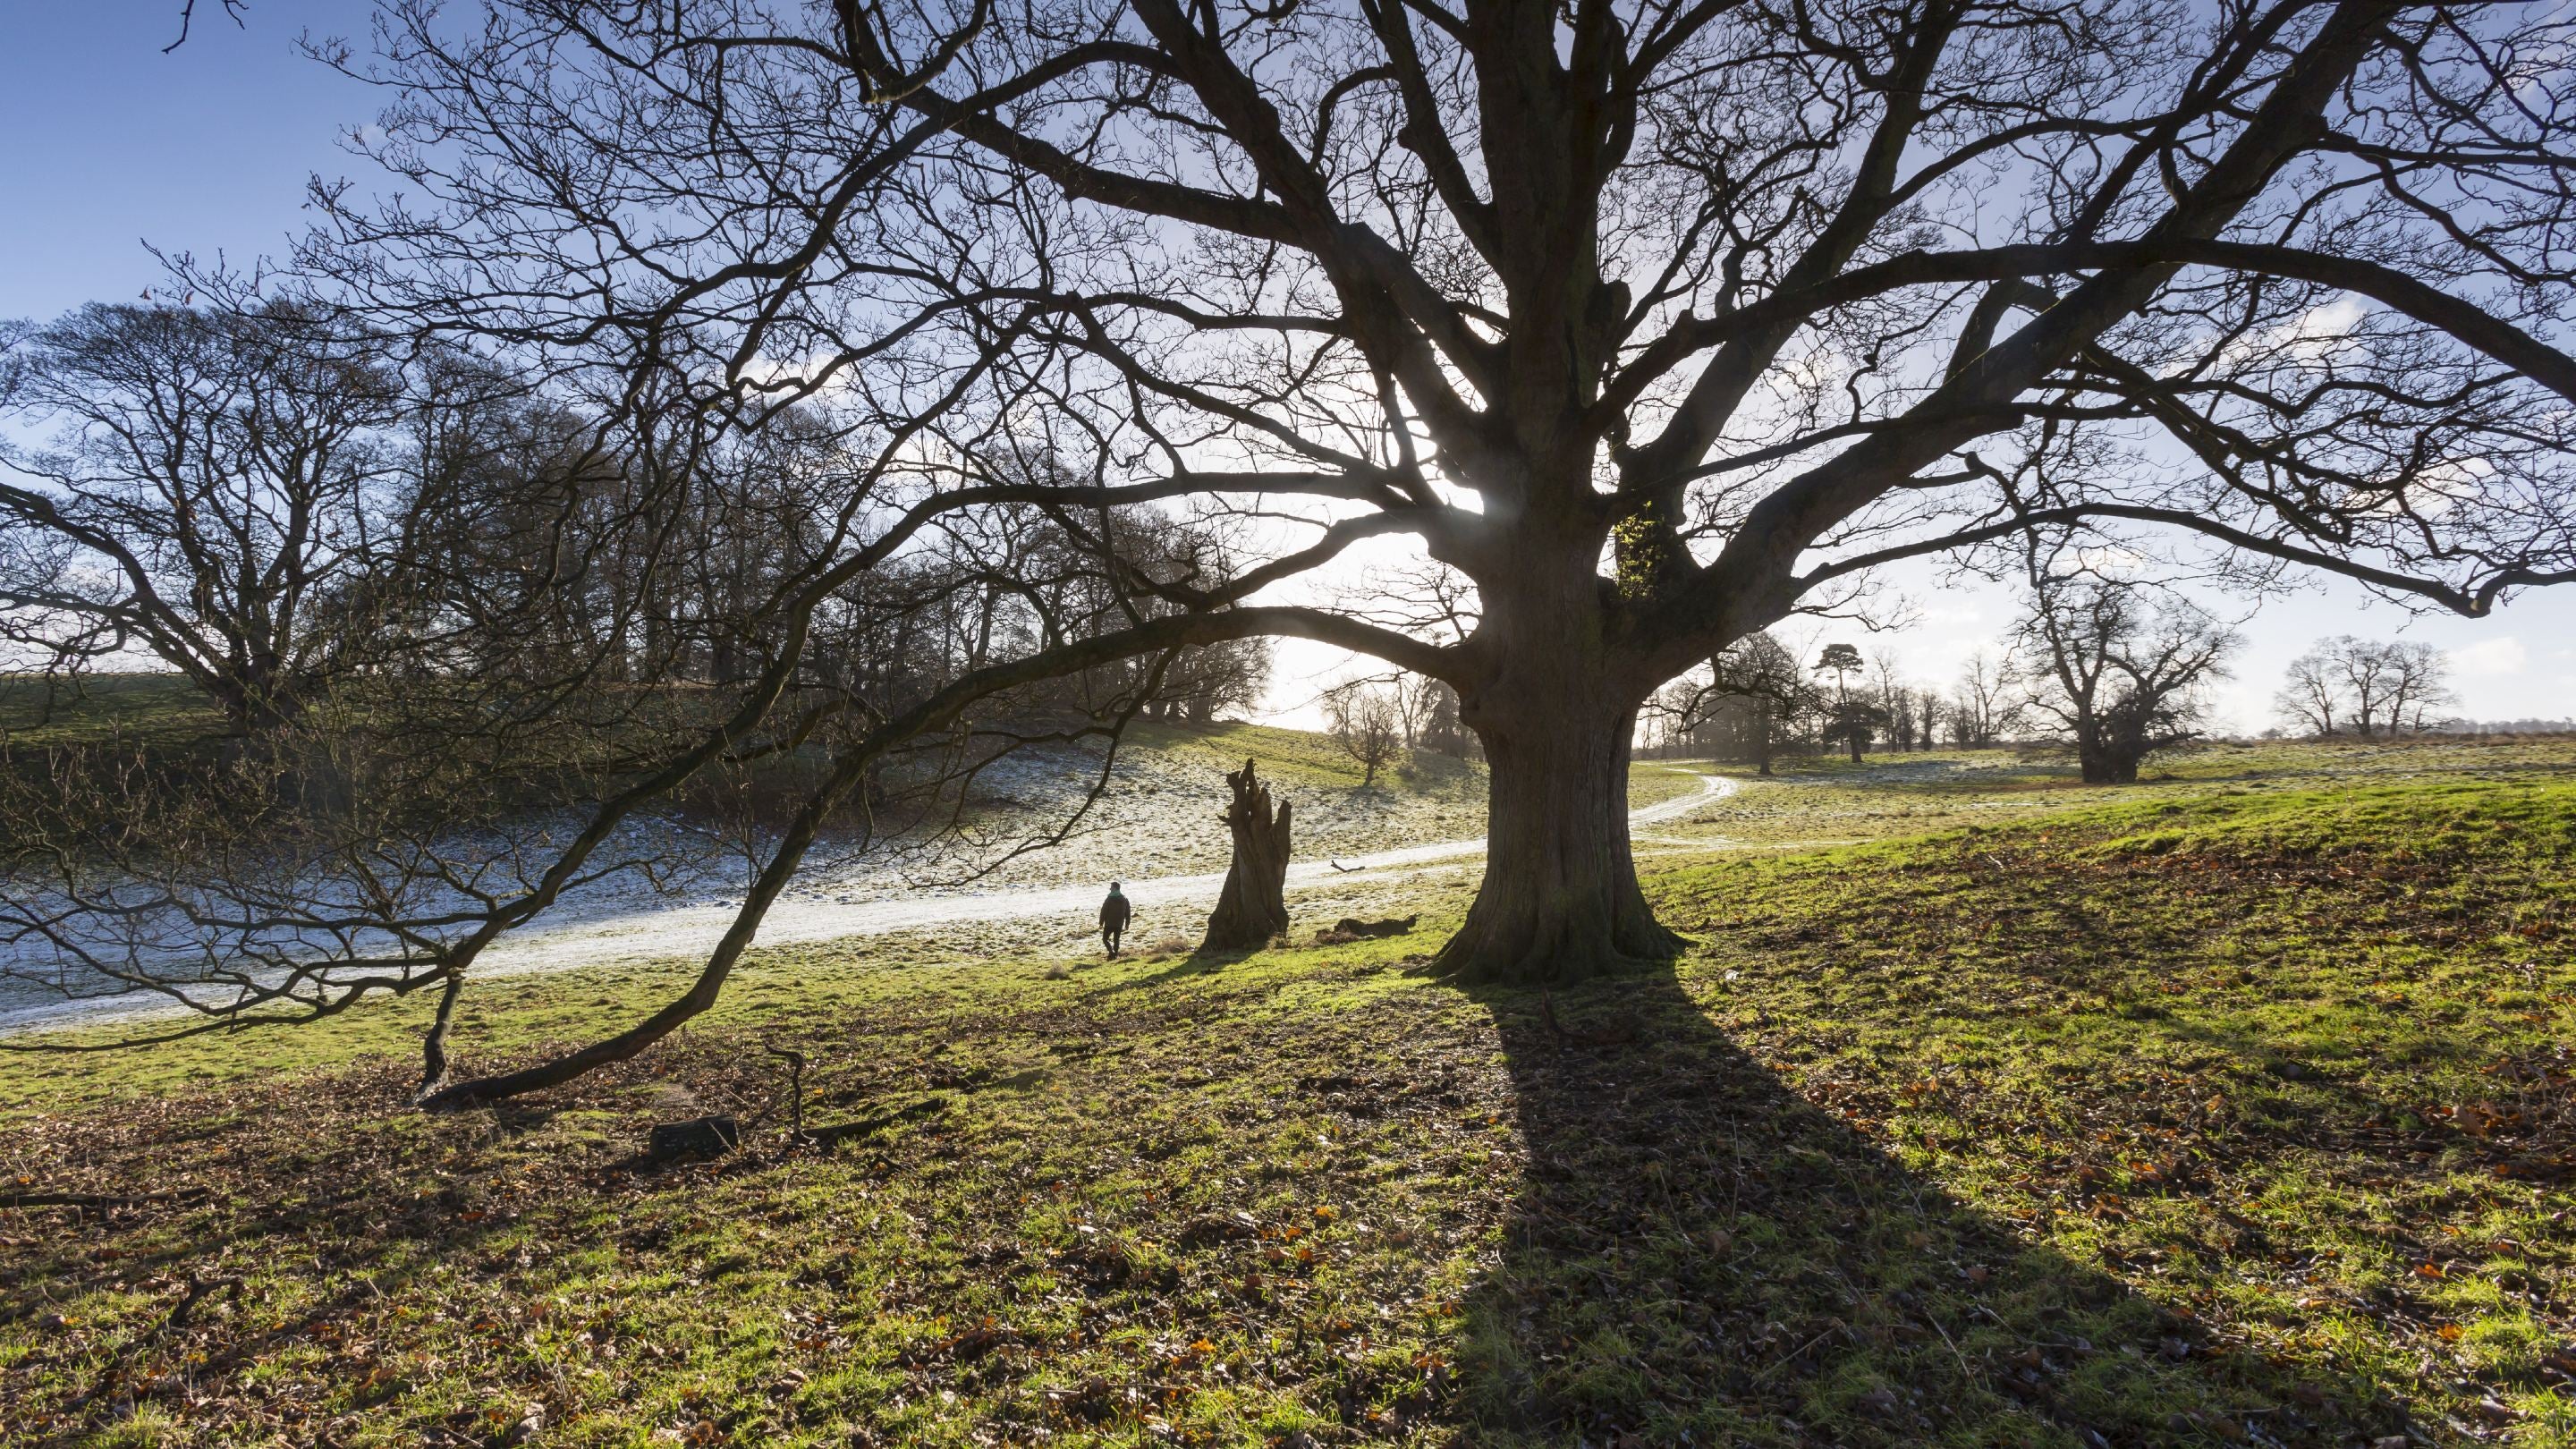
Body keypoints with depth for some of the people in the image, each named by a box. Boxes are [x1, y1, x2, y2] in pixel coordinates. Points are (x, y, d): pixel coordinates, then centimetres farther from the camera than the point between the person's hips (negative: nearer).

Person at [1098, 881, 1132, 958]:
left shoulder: (1109, 900, -14)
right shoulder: (1124, 899, 3)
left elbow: (1103, 912, -11)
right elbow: (1128, 913, 9)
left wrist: (1101, 923, -3)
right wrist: (1127, 924, 16)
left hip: (1109, 924, -5)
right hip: (1119, 924, 5)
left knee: (1105, 939, 5)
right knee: (1116, 940, 15)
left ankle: (1111, 951, -13)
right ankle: (1115, 954, 14)